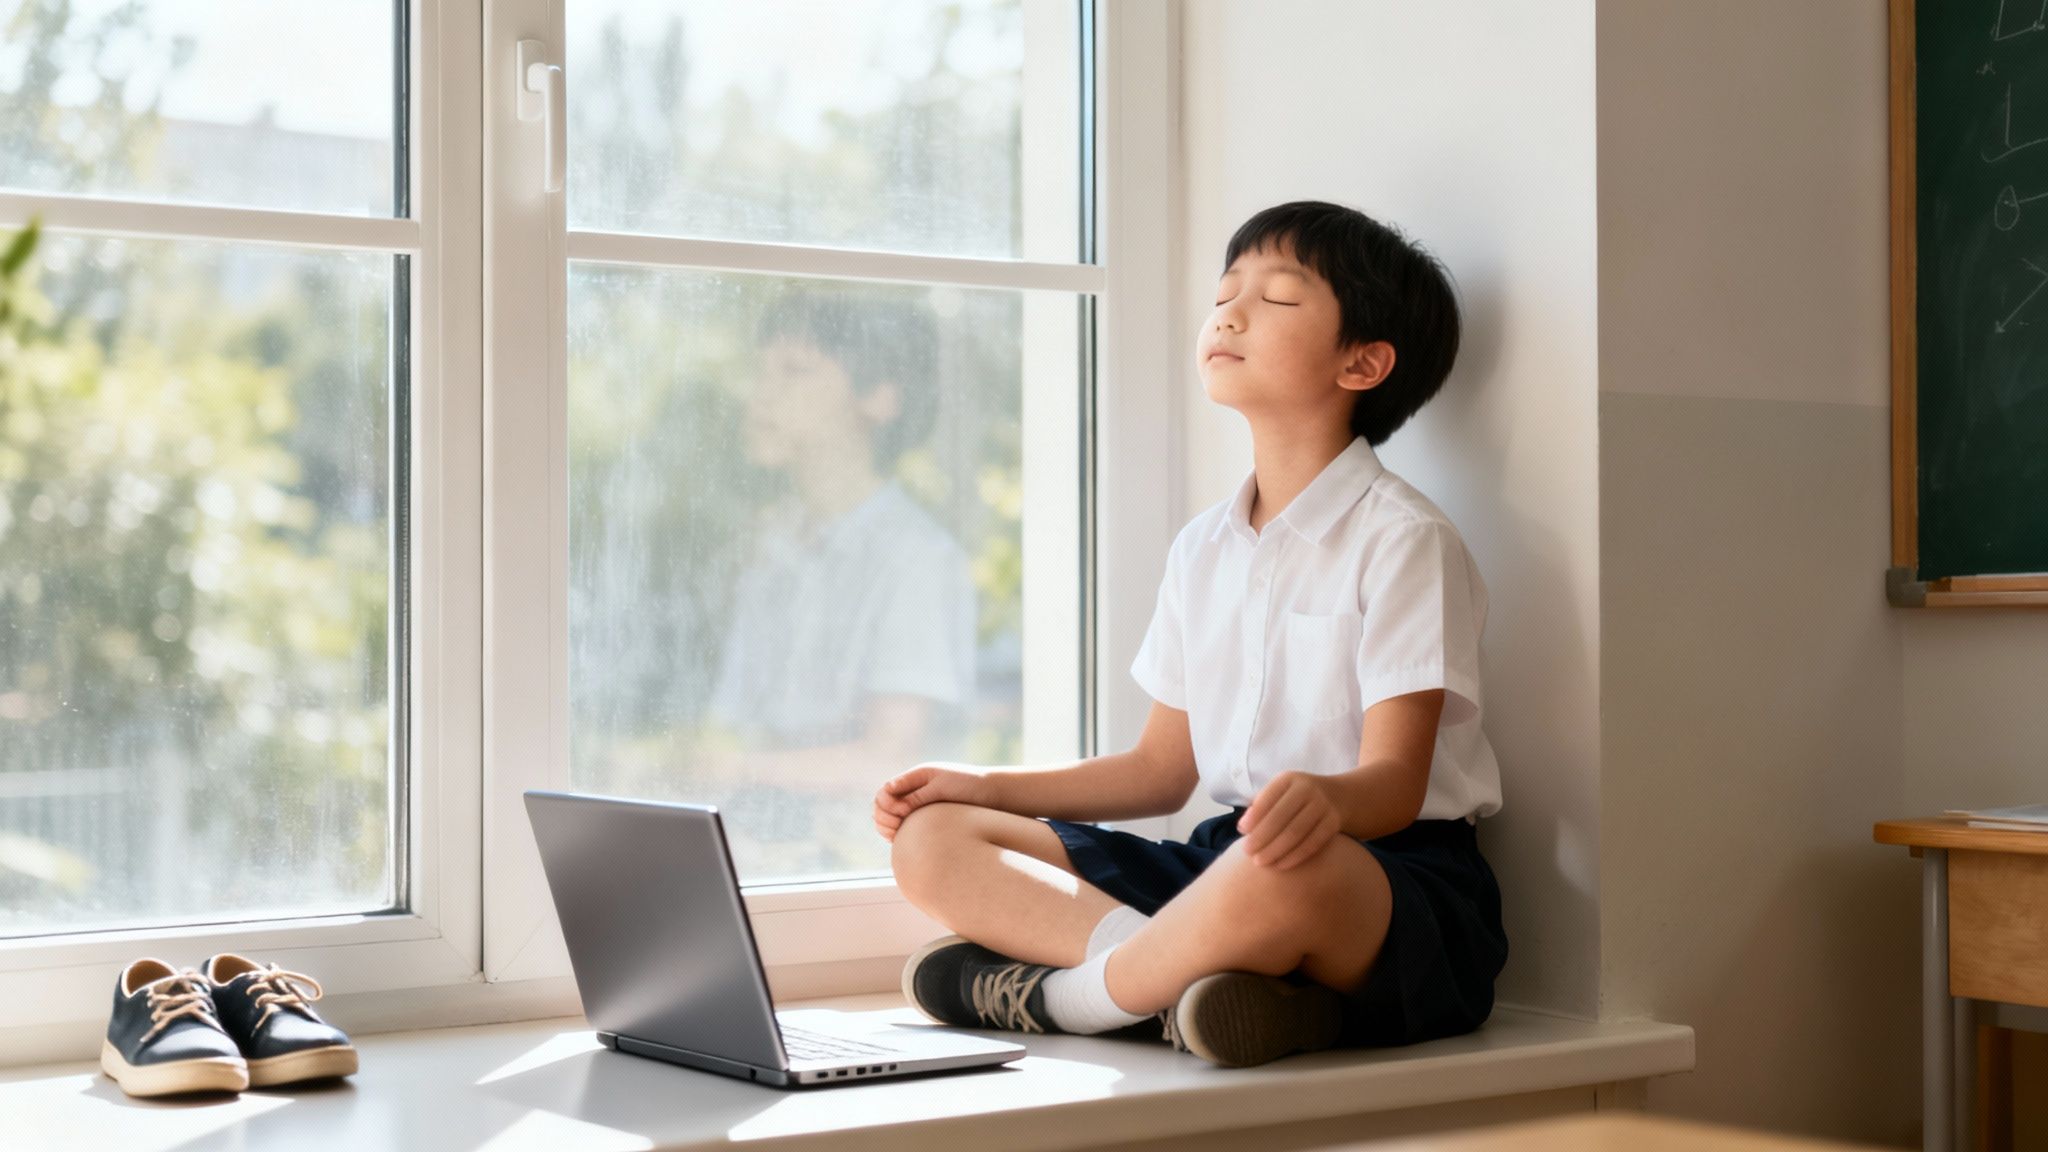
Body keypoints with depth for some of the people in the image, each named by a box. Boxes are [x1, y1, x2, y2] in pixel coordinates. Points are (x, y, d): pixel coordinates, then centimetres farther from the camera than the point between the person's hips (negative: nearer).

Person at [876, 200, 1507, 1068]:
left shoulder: (1402, 540, -7)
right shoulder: (1203, 550, 17)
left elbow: (1394, 781, -17)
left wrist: (1326, 799, -41)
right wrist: (984, 785, 15)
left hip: (1394, 874, -7)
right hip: (1226, 859, 8)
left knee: (1283, 870, -44)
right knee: (930, 840, -2)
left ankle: (1064, 997, -17)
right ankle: (1200, 976, -24)